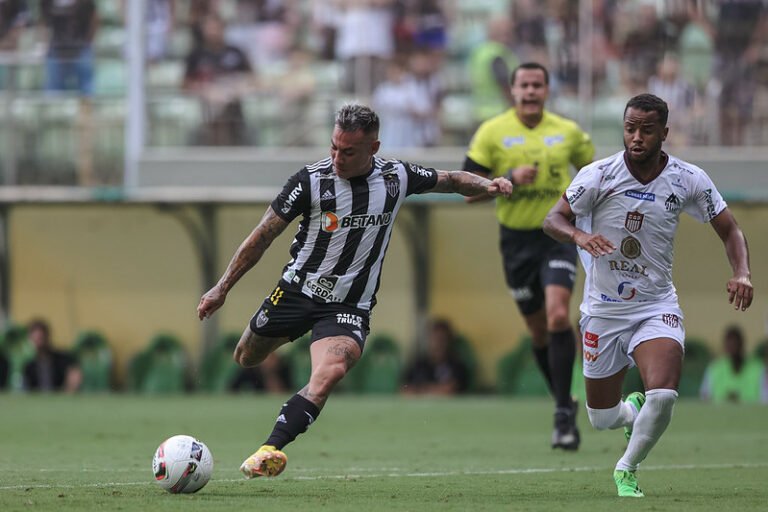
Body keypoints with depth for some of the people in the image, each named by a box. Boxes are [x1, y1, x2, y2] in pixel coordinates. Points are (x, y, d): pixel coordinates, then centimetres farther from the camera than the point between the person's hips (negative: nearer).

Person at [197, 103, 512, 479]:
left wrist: (486, 185, -8)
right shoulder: (312, 180, -15)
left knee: (329, 373, -28)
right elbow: (263, 235, -7)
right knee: (245, 360, 17)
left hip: (350, 306, -1)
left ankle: (270, 450, -33)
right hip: (298, 290, 1)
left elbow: (449, 180, 13)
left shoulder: (398, 177, -6)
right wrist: (223, 288, -5)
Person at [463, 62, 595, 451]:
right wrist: (510, 178, -20)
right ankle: (565, 401, 31)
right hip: (516, 240, 1)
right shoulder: (492, 132, -2)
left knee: (558, 316, -20)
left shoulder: (568, 132, 2)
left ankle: (563, 416, -17)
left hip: (558, 236, -1)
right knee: (538, 328, 9)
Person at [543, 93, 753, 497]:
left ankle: (627, 469, 2)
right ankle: (633, 411, 47)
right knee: (602, 417, 8)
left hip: (657, 306, 0)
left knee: (663, 395, -25)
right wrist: (578, 235, -33)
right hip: (604, 308, 0)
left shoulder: (689, 180, -7)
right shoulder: (599, 175, -12)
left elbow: (730, 230, 2)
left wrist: (741, 273, -17)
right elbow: (552, 219, -10)